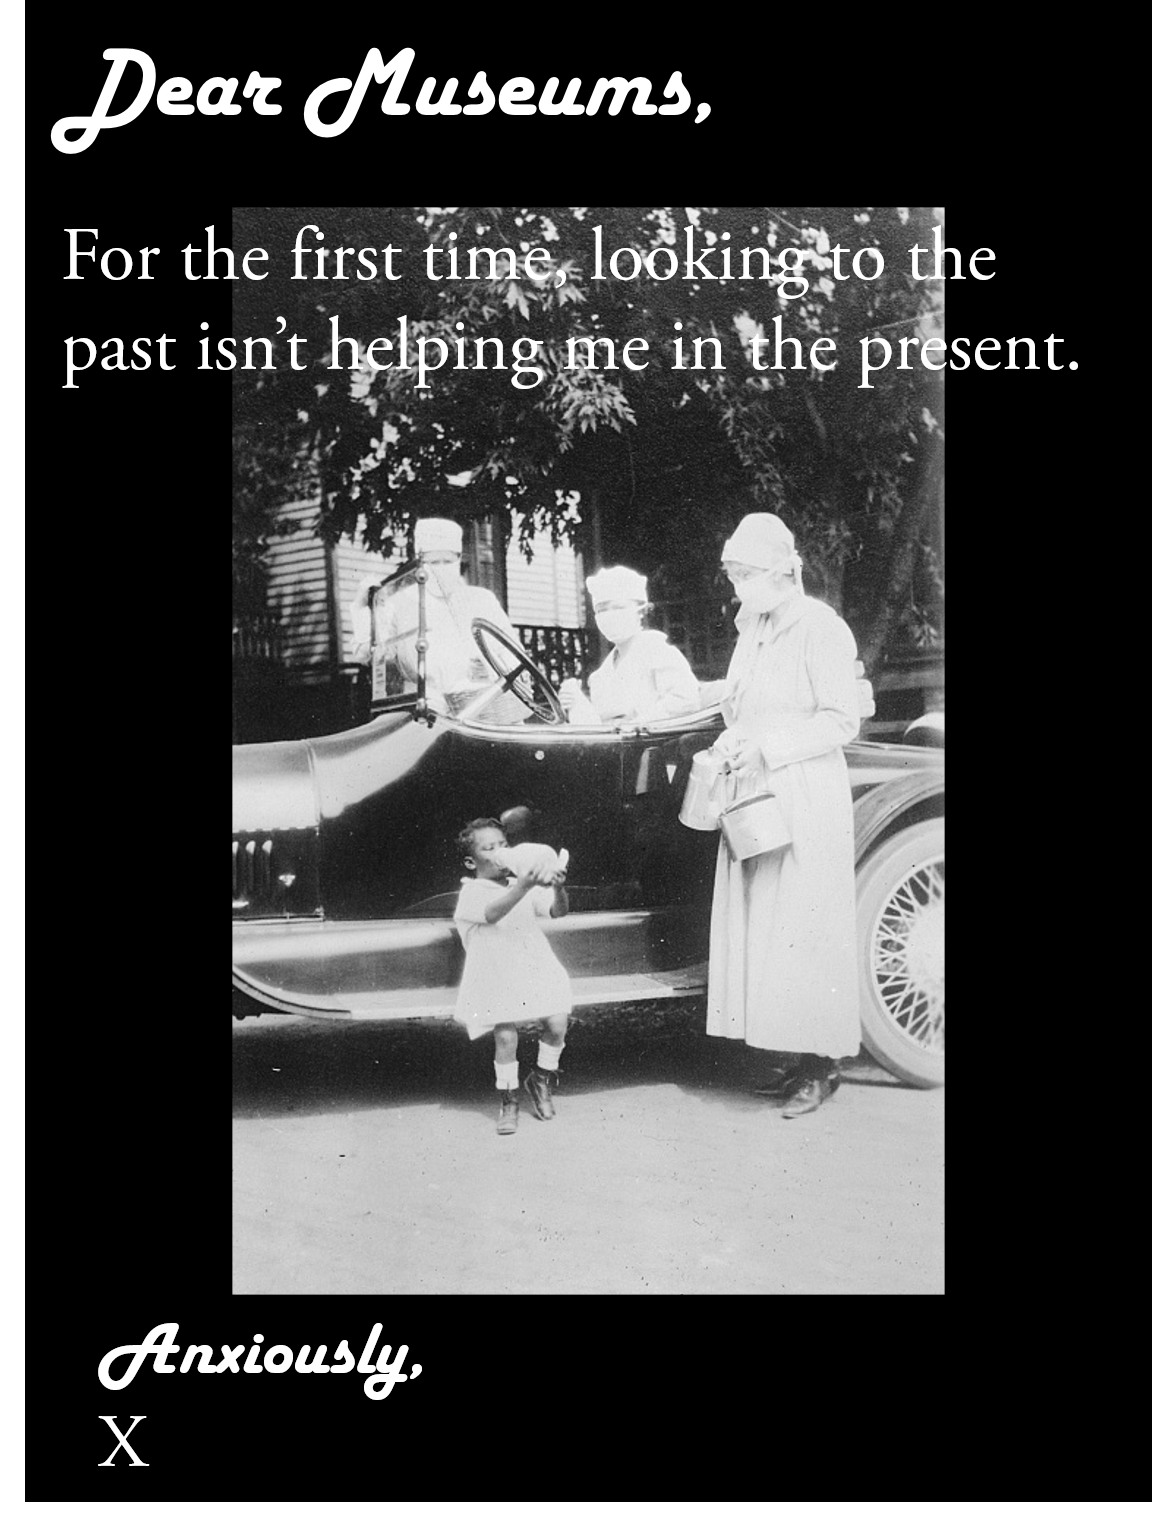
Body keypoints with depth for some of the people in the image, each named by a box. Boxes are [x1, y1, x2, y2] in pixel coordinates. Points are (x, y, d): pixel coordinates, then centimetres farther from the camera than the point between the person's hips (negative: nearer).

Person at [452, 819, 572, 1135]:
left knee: (558, 1022, -12)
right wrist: (524, 885, -43)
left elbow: (557, 911, -3)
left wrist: (558, 889, -26)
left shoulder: (525, 886, 8)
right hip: (496, 976, -4)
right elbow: (493, 913, -29)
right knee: (506, 1035, -15)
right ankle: (508, 1099, 9)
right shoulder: (472, 893, -8)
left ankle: (542, 1080, 15)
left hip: (536, 968, 4)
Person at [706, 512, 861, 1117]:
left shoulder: (819, 627, -10)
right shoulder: (751, 628, 13)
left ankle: (822, 1066, 5)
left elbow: (842, 721, -13)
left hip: (807, 801, -8)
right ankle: (794, 1060, 13)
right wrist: (732, 741, 4)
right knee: (760, 929, 6)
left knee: (804, 930, -4)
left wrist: (769, 747, -19)